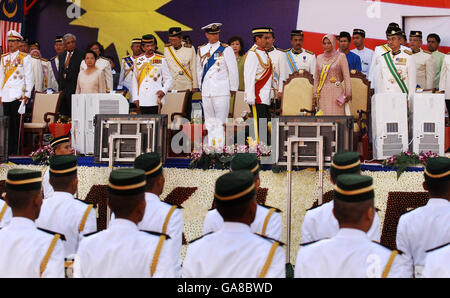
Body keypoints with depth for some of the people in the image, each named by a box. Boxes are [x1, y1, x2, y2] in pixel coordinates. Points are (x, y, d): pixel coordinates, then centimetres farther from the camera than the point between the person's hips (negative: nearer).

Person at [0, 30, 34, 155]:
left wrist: (27, 94, -6)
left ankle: (14, 151, -2)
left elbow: (29, 78, 0)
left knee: (16, 123, -5)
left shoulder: (25, 57, 2)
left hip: (18, 95, -4)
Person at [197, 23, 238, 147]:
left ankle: (220, 148, -8)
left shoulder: (226, 49, -2)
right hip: (206, 92, 4)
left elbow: (233, 70, 1)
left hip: (221, 91, -4)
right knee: (209, 122, 6)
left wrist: (233, 88, 2)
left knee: (220, 122, -7)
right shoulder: (201, 50, 11)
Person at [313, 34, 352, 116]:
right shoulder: (319, 57, 15)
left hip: (336, 93, -3)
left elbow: (346, 76, -1)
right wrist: (315, 93, 12)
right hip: (323, 93, 3)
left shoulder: (341, 56, 3)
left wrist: (348, 93, -10)